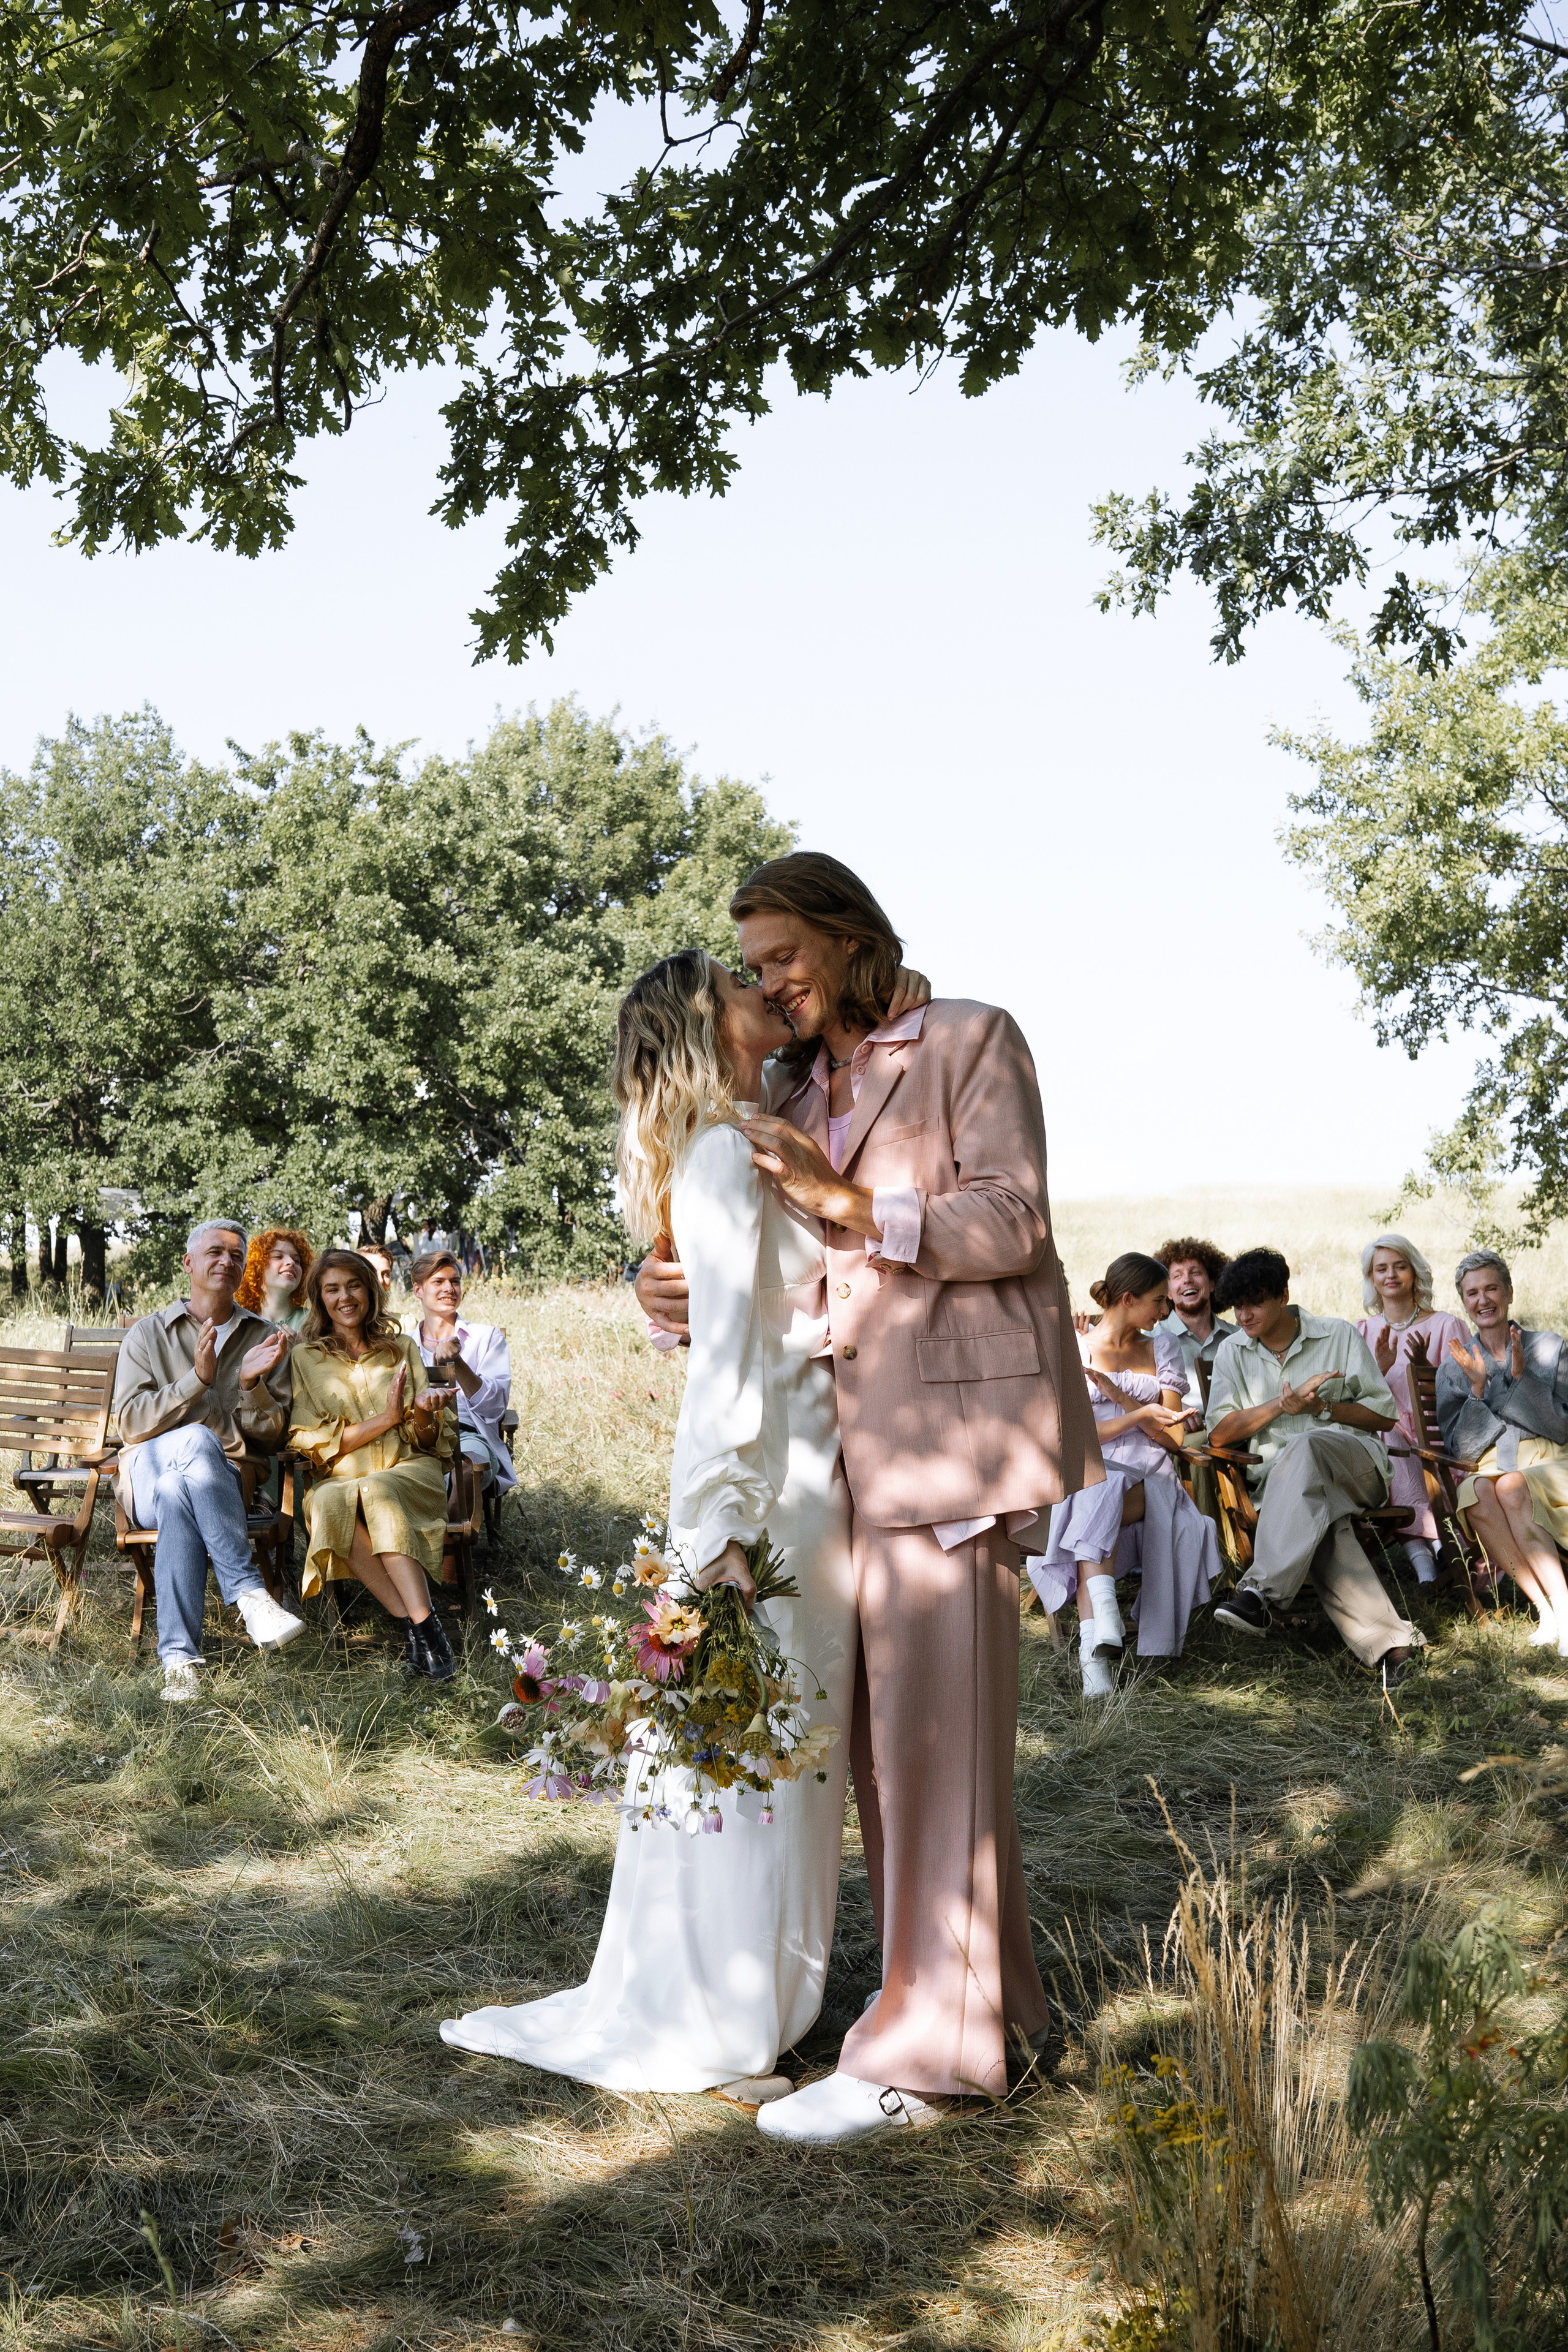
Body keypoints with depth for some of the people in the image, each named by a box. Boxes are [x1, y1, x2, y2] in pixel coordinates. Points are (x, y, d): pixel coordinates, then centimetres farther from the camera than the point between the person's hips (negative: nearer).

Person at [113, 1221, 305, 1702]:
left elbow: (270, 1440, 9)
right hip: (149, 1473, -1)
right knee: (195, 1440, -38)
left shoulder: (264, 1340, 16)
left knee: (178, 1494, -37)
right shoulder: (148, 1333, 12)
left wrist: (251, 1384, -10)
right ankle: (248, 1592, -40)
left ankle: (179, 1658, -43)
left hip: (225, 1482, 1)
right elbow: (131, 1424, -3)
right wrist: (198, 1379, -16)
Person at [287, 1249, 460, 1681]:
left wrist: (422, 1414, -13)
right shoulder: (306, 1358, 12)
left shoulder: (402, 1348, 15)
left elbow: (430, 1442, 12)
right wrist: (386, 1419, -9)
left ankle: (420, 1623, -43)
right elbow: (310, 1442, 1)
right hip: (338, 1479, 0)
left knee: (377, 1492, -36)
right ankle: (416, 1625, -37)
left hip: (409, 1472, 0)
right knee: (331, 1502, -36)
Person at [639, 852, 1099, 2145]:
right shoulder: (794, 1090, 20)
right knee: (883, 1725, 8)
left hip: (951, 1414, -7)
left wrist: (849, 1199, -17)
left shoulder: (972, 1041, 1)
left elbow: (1013, 1223, -8)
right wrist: (674, 1281, 0)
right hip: (851, 1427, 7)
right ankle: (998, 2000, 21)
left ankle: (924, 2047, -2)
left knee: (935, 1724, -8)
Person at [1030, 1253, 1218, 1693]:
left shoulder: (1162, 1348, 19)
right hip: (1092, 1472, -1)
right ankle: (1096, 1653, -55)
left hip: (1149, 1481, 2)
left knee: (1098, 1507, -35)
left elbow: (1174, 1437, 10)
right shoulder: (1075, 1351, 9)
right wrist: (1141, 1413, -14)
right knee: (1093, 1500, -39)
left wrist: (1118, 1394, -3)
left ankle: (1094, 1644, -46)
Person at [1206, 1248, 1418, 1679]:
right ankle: (1386, 1641, -48)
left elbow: (1384, 1415, 9)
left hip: (1354, 1460, -1)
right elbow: (1219, 1434, 4)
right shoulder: (1233, 1353, 15)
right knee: (1318, 1521, -36)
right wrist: (1284, 1404, -7)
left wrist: (1322, 1407, -7)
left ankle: (1262, 1592, -49)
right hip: (1278, 1476, 2)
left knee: (1303, 1449, -38)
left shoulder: (1340, 1336, 9)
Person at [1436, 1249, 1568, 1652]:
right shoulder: (1453, 1367, 14)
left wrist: (1521, 1378, -11)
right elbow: (1459, 1449, 5)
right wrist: (1478, 1388, -6)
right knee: (1477, 1493, -36)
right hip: (1487, 1469, 1)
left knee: (1511, 1486, -37)